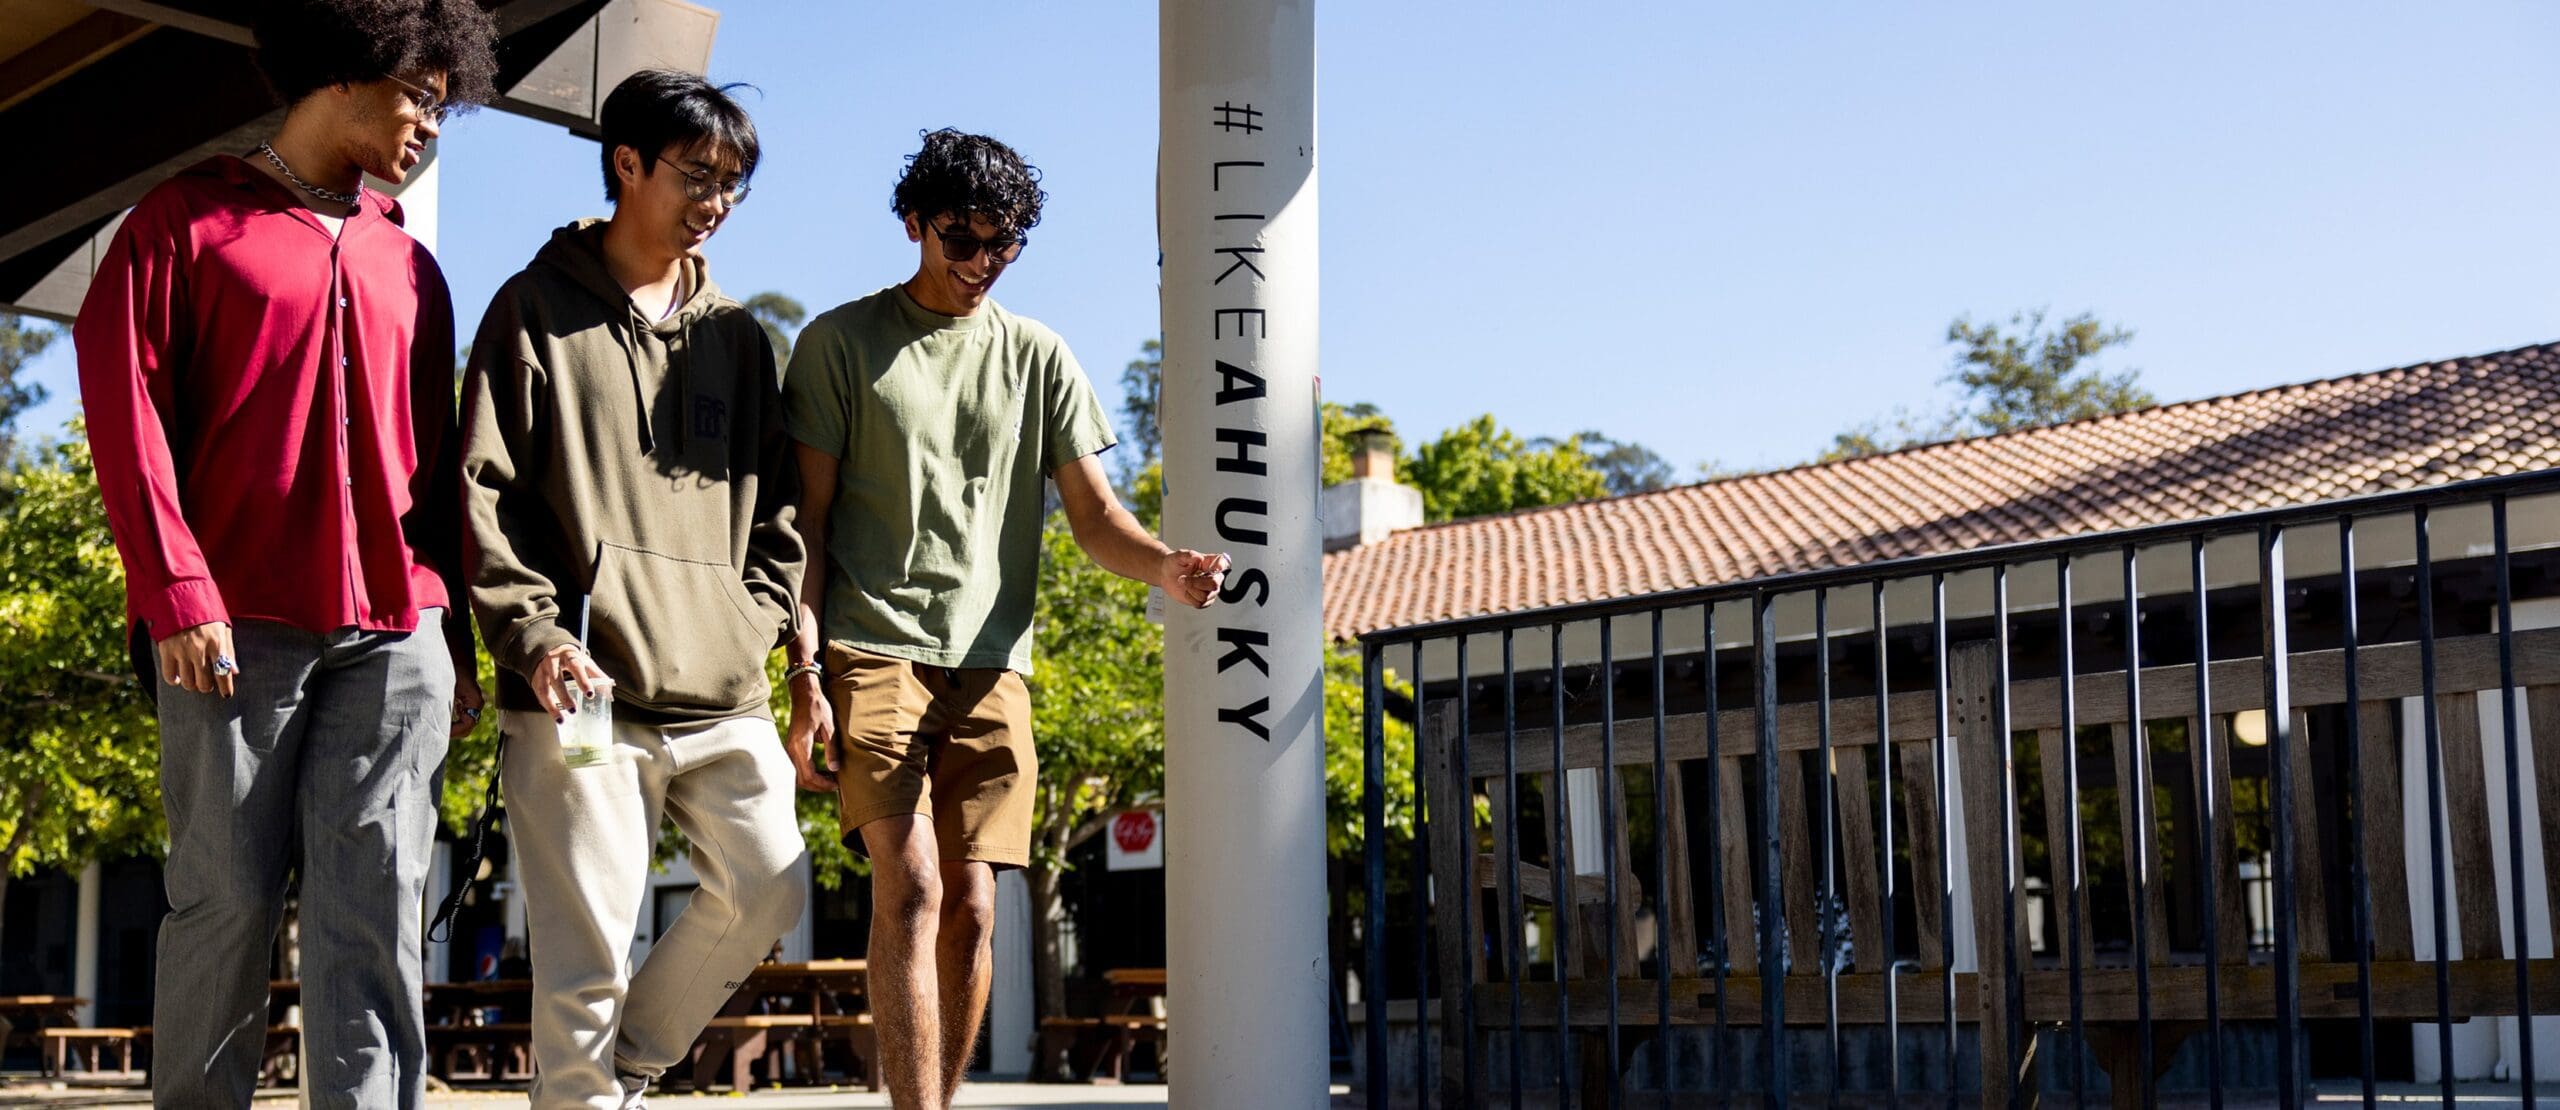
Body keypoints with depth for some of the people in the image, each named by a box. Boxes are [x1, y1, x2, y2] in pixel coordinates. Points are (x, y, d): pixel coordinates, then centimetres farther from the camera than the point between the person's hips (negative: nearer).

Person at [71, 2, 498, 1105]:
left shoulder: (410, 268, 21)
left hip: (393, 633, 4)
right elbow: (124, 400, -2)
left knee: (378, 906, -5)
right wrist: (176, 592, -12)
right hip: (238, 628, -3)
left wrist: (454, 637, 15)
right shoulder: (189, 219, 7)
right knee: (228, 894, -1)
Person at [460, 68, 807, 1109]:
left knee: (768, 889, 1)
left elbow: (774, 504, 20)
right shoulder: (535, 310, 4)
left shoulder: (738, 336, 18)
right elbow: (484, 493, -2)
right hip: (585, 690, -5)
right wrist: (532, 634, -14)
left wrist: (758, 619, 4)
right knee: (586, 954, -7)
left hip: (723, 696, 5)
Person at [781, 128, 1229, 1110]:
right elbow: (807, 521, 4)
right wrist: (805, 672, -5)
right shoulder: (840, 344, 7)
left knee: (970, 907, 0)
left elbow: (1094, 514, 9)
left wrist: (1166, 567, -13)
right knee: (910, 885, -16)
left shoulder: (1039, 357, 15)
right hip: (871, 649, -3)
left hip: (989, 663, 3)